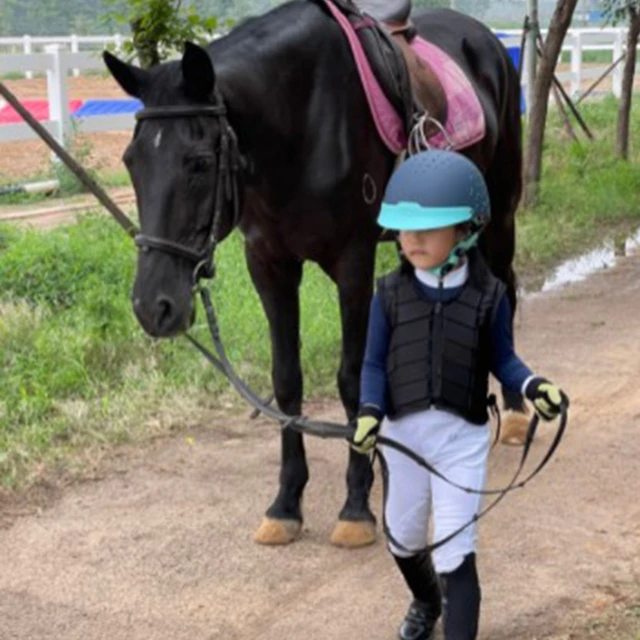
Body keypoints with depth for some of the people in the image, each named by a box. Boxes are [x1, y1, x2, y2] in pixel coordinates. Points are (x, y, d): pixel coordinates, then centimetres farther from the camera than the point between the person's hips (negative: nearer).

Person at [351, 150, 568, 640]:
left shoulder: (489, 295, -8)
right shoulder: (390, 294, -5)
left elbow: (501, 359, -1)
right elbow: (375, 364, -3)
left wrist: (532, 386, -20)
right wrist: (370, 411, -19)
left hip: (463, 438, -3)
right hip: (403, 434, 3)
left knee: (455, 553, -6)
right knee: (403, 539, 22)